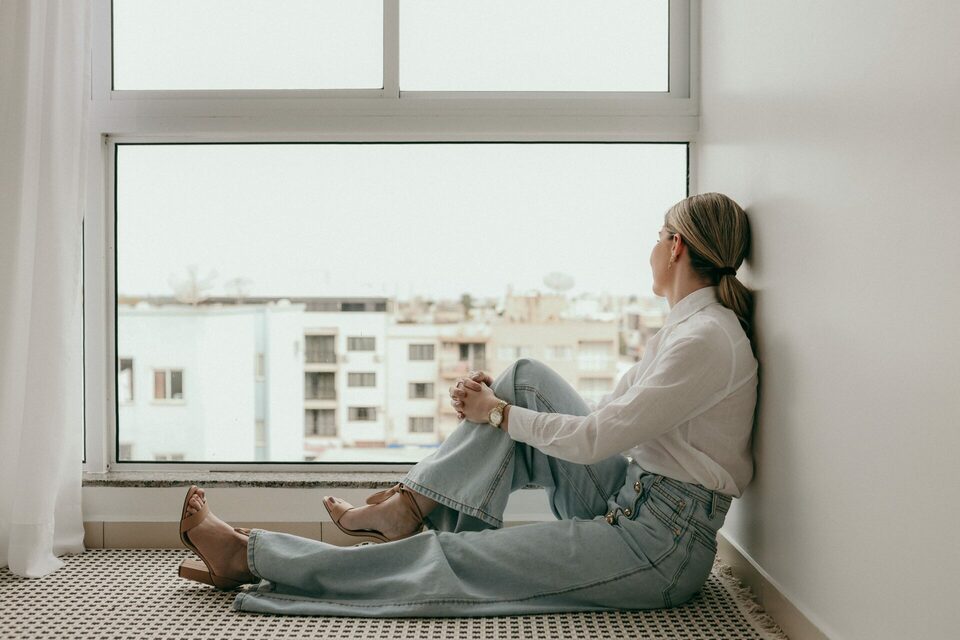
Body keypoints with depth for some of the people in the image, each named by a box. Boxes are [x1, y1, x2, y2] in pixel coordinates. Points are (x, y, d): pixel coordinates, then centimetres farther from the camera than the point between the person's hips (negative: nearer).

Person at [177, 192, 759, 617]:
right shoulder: (683, 326, 13)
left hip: (661, 544, -8)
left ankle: (246, 556, 1)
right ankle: (410, 505, 2)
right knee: (527, 379, 0)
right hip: (629, 505, 8)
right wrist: (490, 400, 4)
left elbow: (594, 438, -20)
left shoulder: (707, 338, -19)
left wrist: (497, 414, -6)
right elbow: (605, 414, 15)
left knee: (449, 554, -10)